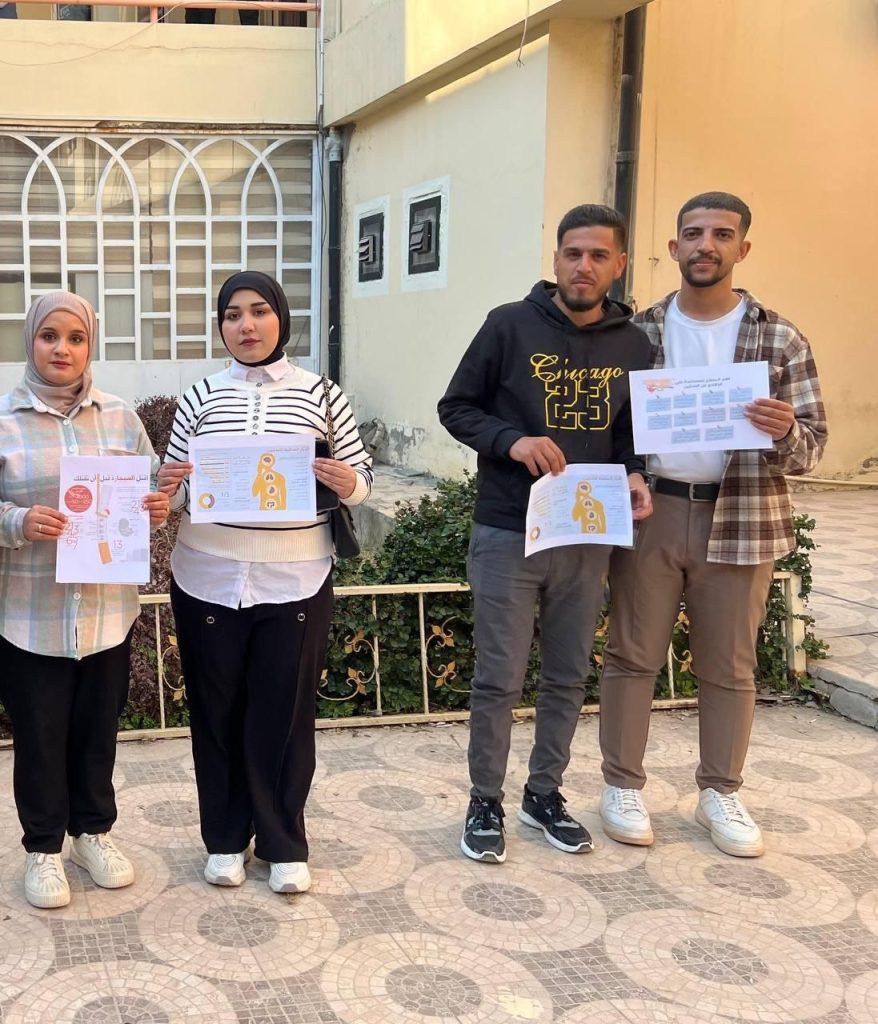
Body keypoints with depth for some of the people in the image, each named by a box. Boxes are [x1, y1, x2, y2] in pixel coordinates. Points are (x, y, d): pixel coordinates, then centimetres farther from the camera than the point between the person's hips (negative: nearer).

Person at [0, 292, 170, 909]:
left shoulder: (120, 418, 4)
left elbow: (153, 490, 10)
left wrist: (159, 509, -12)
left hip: (108, 608, 3)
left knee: (98, 729, 15)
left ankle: (94, 832, 35)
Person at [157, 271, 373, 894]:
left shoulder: (321, 395, 0)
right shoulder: (201, 397, 4)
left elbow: (362, 479, 4)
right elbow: (174, 489, 8)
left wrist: (347, 484, -19)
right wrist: (169, 488, -15)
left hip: (296, 582, -1)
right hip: (208, 580, 2)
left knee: (285, 714, 7)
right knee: (217, 712, 11)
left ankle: (284, 844, 23)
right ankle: (226, 838, 28)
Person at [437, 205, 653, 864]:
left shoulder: (634, 344, 4)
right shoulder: (511, 325, -6)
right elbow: (457, 407, -1)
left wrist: (634, 475, -7)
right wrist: (511, 441, -18)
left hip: (588, 537, 4)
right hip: (508, 534, -3)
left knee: (569, 677, 14)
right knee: (499, 680, 3)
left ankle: (545, 792, 32)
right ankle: (486, 803, 21)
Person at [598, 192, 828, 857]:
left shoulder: (780, 340, 2)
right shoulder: (638, 332, 4)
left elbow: (812, 445, 0)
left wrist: (786, 432, -22)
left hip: (740, 520, 0)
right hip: (648, 513, 0)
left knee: (729, 668, 10)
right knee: (633, 656, 7)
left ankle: (721, 793, 25)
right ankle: (623, 785, 22)